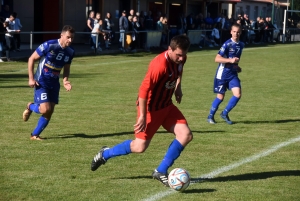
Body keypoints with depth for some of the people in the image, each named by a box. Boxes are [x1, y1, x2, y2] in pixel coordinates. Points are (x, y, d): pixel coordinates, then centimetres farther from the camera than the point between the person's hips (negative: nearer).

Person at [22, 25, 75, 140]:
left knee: (50, 112, 2)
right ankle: (30, 107, 17)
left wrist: (65, 81, -6)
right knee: (45, 109, -18)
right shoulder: (49, 45, -19)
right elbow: (31, 59, -11)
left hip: (54, 83, 6)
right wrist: (31, 78, -14)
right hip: (41, 82, -6)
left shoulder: (70, 52, -2)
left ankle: (35, 135, 18)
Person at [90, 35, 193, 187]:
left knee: (186, 135, -9)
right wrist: (142, 116, -26)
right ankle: (105, 154, 20)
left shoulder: (180, 59, -5)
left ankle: (161, 172, 2)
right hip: (151, 107, -8)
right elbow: (144, 89, -28)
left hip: (166, 106, 8)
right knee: (140, 147, -5)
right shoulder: (160, 65, -31)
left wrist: (178, 87, 15)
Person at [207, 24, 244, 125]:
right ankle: (210, 116, 24)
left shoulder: (241, 45, 7)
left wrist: (237, 66, 12)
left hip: (233, 74, 5)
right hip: (222, 74, -5)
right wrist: (230, 60, -28)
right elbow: (217, 59, -21)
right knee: (220, 97, 2)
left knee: (238, 94, -10)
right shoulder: (227, 44, -15)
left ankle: (225, 113, 9)